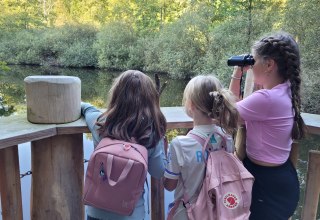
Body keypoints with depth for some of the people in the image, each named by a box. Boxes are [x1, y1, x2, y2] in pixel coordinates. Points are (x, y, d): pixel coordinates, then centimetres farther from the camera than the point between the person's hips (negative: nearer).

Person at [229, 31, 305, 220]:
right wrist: (239, 76, 2)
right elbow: (242, 106, 8)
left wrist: (236, 75, -5)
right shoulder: (285, 91, -1)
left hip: (267, 180, -9)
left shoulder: (267, 98, -31)